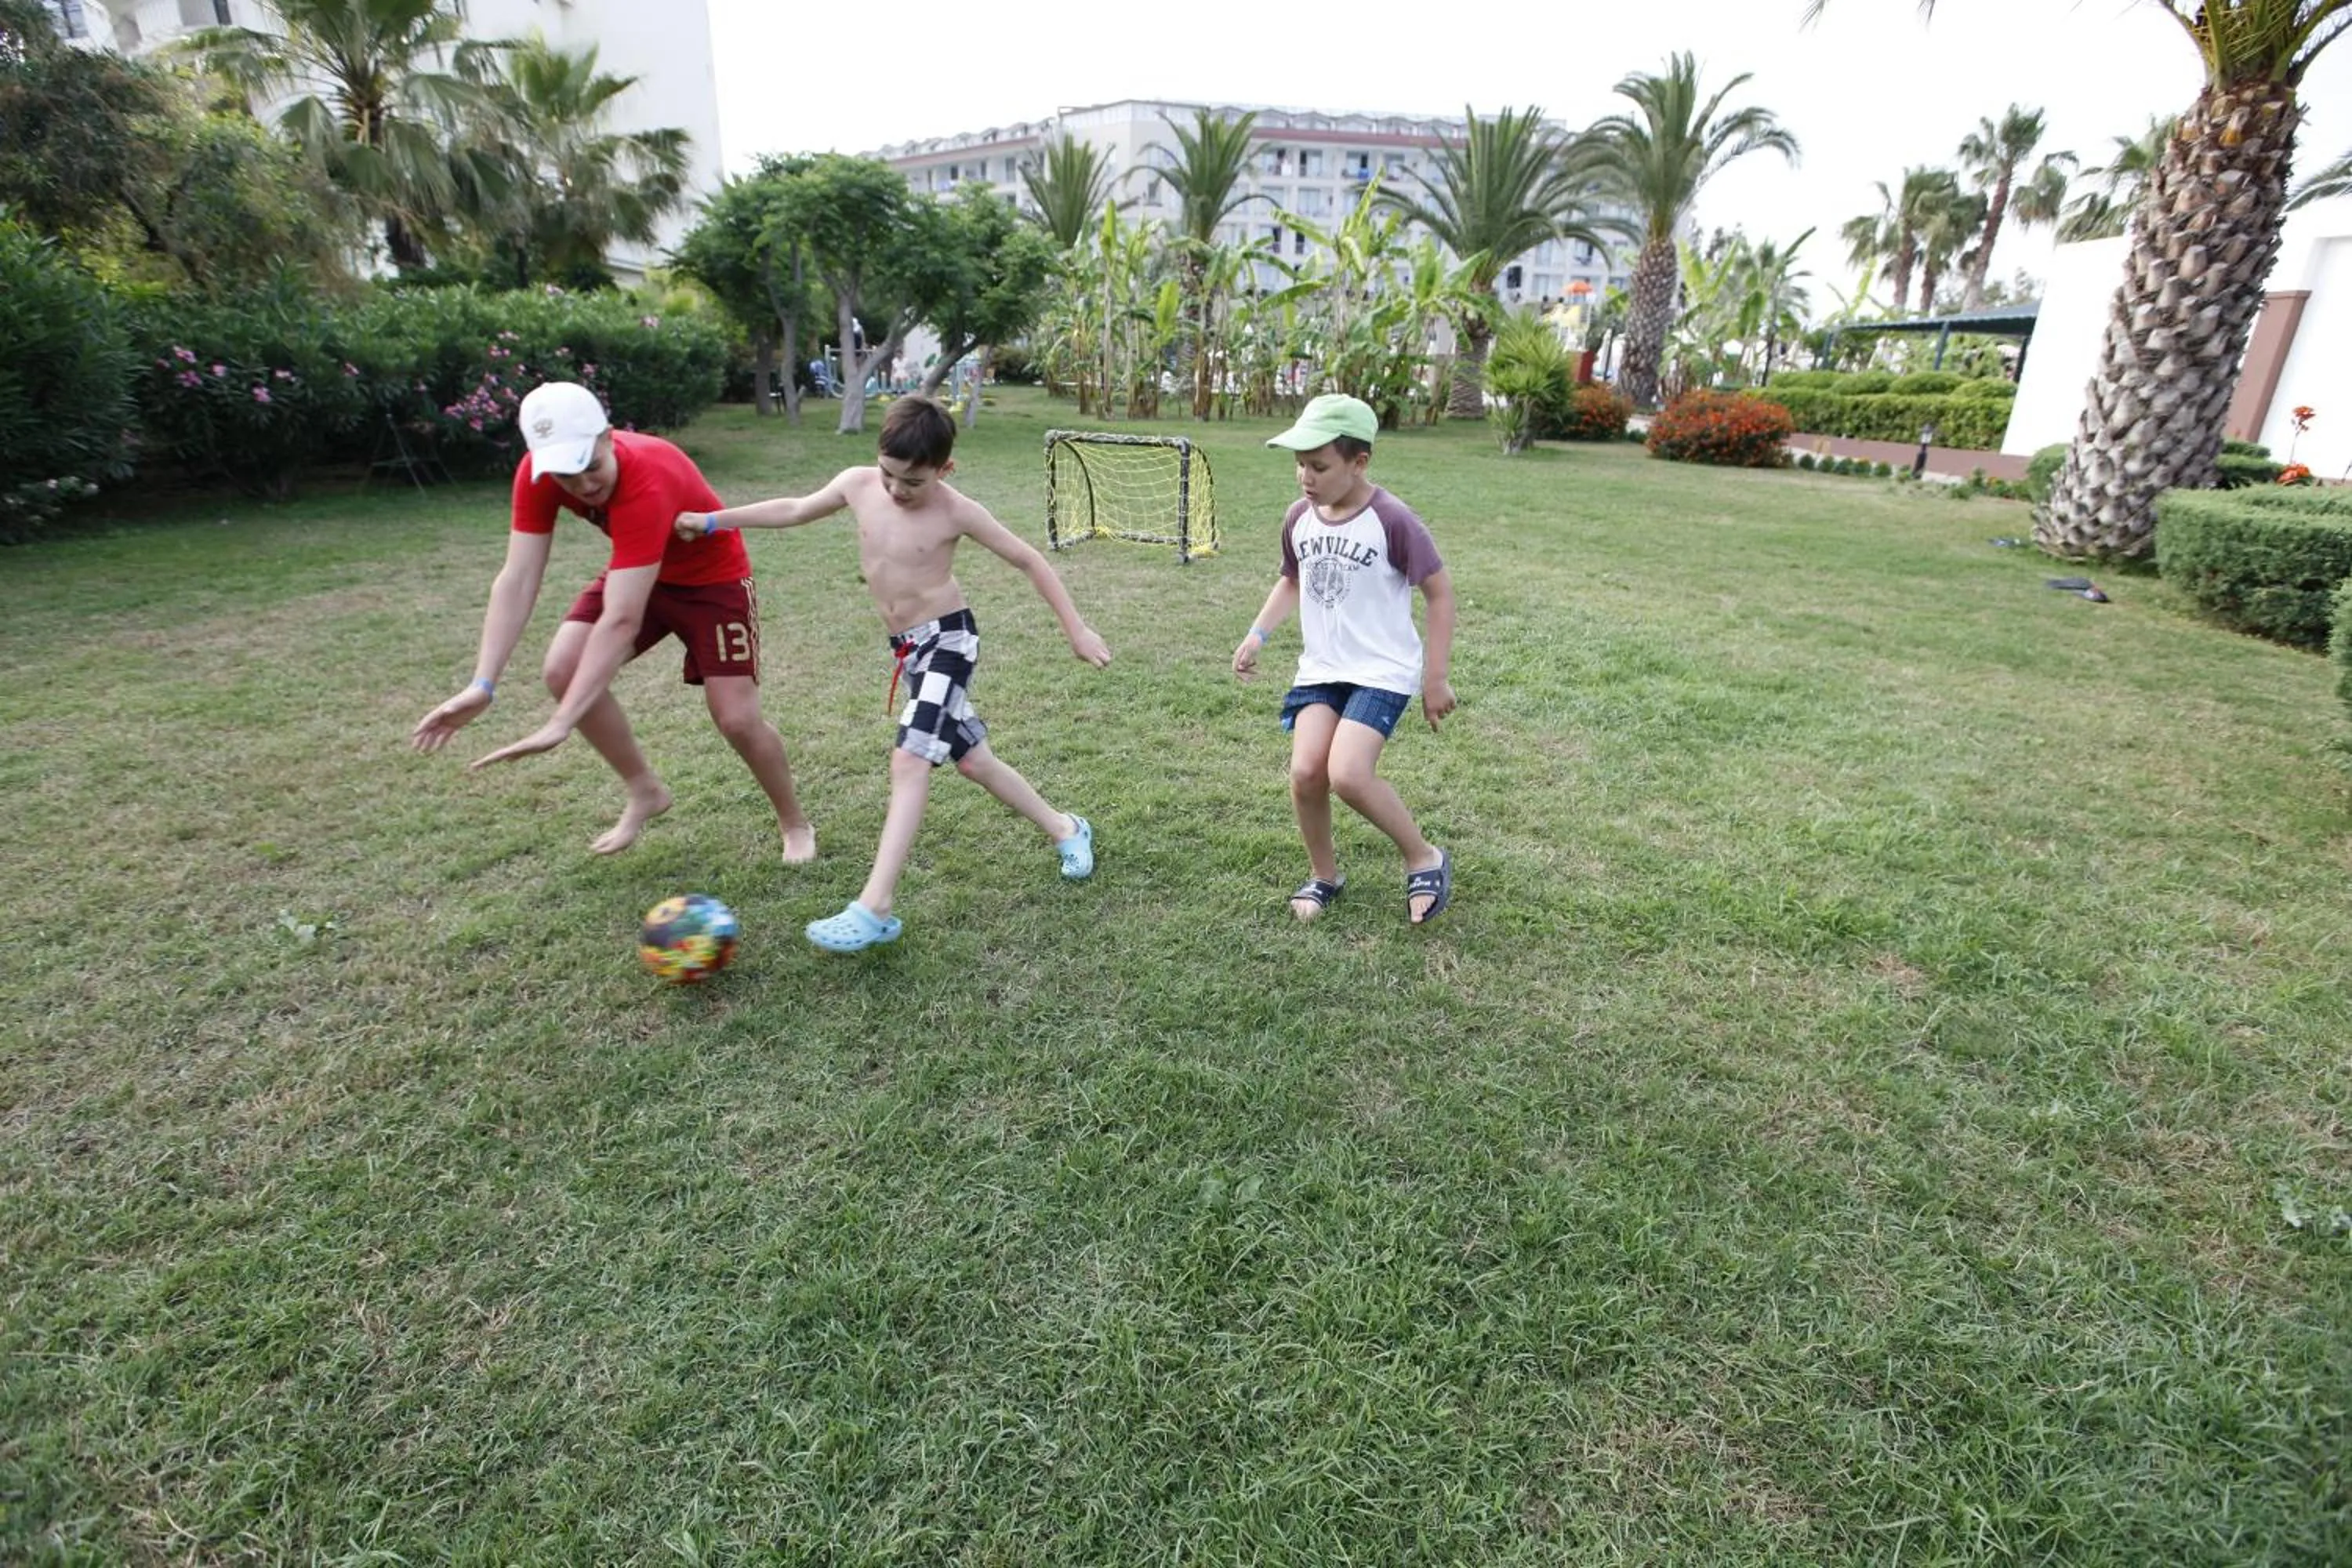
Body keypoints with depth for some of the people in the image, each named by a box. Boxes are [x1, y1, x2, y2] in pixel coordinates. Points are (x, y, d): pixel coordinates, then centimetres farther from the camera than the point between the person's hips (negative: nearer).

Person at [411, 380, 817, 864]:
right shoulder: (538, 474, -21)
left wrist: (560, 725, -45)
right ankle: (645, 790, 10)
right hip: (637, 572, 6)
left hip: (713, 578, -6)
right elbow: (517, 581, -21)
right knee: (563, 670, -11)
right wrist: (481, 686, -31)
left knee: (737, 719, -14)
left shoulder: (647, 483, -39)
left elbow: (621, 621, -43)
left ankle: (796, 825, 12)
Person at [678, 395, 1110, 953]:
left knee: (909, 760, -20)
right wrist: (713, 521, 17)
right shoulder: (857, 485, -2)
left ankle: (874, 908, -20)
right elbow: (796, 510, 15)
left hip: (948, 638, -6)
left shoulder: (956, 512, -15)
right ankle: (1065, 829, 33)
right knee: (971, 760, 14)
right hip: (907, 647, 7)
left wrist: (1075, 629, -6)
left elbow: (1029, 560, -7)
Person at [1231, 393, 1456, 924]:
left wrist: (1436, 677, -8)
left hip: (1382, 672, -5)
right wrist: (1258, 634, 4)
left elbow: (1439, 593, -8)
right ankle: (1324, 875, 17)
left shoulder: (1392, 521, -16)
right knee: (1305, 772, -9)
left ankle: (1425, 859, 3)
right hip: (1320, 668, 6)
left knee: (1348, 774, -23)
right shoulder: (1298, 518, 1)